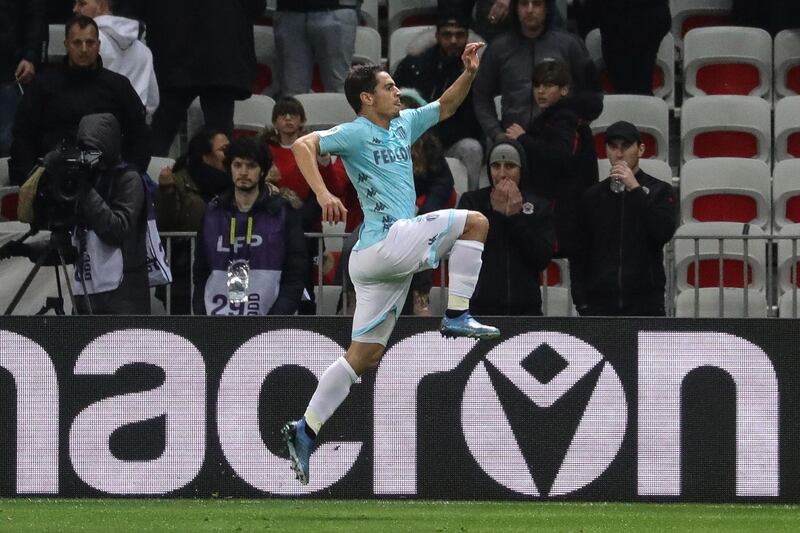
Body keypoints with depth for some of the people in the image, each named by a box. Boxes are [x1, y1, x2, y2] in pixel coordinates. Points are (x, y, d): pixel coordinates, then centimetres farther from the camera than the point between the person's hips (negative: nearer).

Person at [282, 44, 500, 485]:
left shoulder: (402, 126, 18)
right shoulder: (356, 134, -6)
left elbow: (445, 107, 28)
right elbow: (303, 145, -17)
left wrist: (469, 73, 12)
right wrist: (323, 194, -30)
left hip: (378, 258, 9)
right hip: (391, 239, -9)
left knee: (364, 355, 8)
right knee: (474, 222, -2)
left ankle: (305, 431, 6)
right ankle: (457, 316, -5)